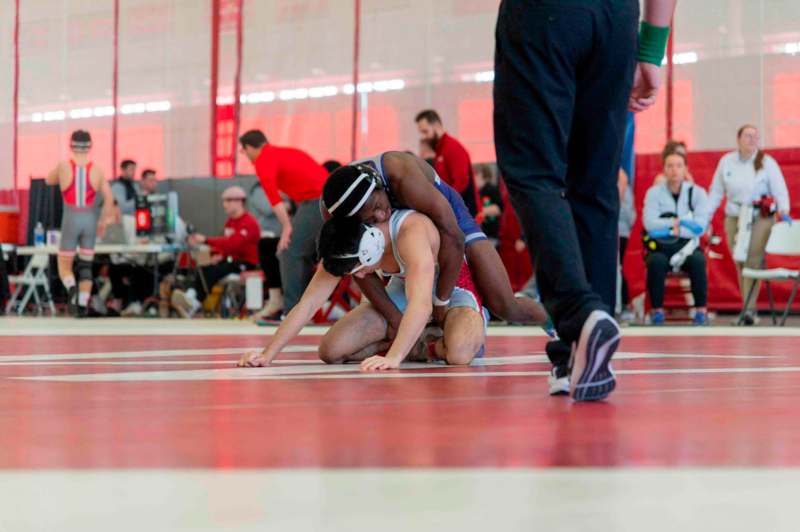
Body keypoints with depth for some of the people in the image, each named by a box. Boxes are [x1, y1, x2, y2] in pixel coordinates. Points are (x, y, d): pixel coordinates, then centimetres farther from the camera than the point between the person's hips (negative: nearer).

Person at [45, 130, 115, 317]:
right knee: (86, 266, 15)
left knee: (64, 266, 7)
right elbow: (109, 198, -4)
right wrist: (103, 220, 8)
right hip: (90, 219, 2)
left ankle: (72, 289, -24)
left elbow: (49, 181, 13)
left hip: (70, 219, -2)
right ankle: (83, 305, 7)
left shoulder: (63, 166, -7)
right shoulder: (97, 170, -3)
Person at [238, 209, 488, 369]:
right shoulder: (345, 249, -20)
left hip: (455, 284, -6)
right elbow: (308, 304, -16)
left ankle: (433, 346, -3)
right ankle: (414, 343, 8)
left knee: (459, 354, -39)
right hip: (404, 287, 6)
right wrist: (268, 354, -24)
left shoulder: (411, 233, -41)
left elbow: (421, 305, -50)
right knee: (331, 350, -9)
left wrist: (393, 357, -61)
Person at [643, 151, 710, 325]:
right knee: (656, 262, -33)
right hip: (661, 247, 0)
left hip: (687, 246, 0)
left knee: (698, 261, -32)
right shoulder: (654, 193, 2)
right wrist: (679, 222, -14)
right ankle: (657, 310, -19)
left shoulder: (697, 192, 3)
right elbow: (650, 224, -12)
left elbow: (700, 227, -9)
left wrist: (672, 230, -14)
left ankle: (701, 310, -20)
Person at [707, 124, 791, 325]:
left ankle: (749, 308, -13)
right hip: (734, 218, 3)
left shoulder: (767, 162, 1)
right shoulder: (726, 161, 9)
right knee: (740, 263, 2)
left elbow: (779, 189, -1)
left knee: (753, 262, -12)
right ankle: (748, 306, 10)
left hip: (761, 219, -3)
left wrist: (783, 211, -18)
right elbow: (716, 192, 12)